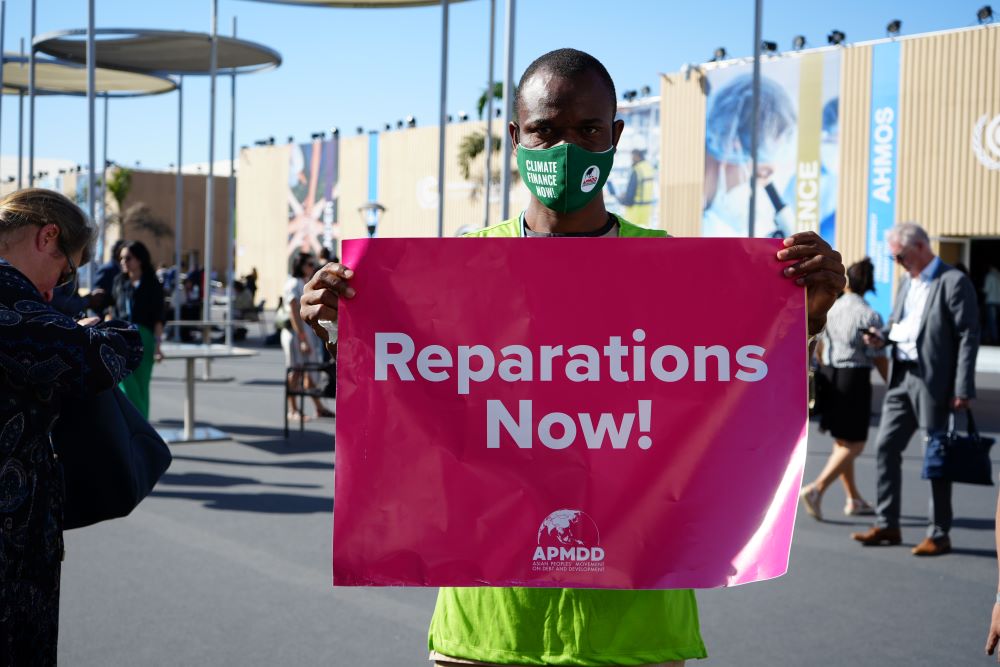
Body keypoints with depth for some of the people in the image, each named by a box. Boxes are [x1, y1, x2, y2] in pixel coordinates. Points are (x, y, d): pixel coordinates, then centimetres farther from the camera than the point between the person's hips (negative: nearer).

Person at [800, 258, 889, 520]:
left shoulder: (828, 309, 4)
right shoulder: (870, 316, -12)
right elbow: (879, 359, -11)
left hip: (828, 377, 6)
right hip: (855, 379, -6)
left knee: (841, 442, 16)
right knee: (853, 445, 1)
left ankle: (854, 499, 24)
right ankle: (816, 489, -15)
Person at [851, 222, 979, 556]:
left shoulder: (953, 281, -10)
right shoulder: (907, 283, 15)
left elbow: (969, 335, -13)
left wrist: (962, 388, -18)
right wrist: (882, 337, 2)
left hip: (933, 381, -8)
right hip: (902, 378, 8)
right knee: (886, 447, 7)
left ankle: (939, 534, 9)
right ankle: (887, 525, 16)